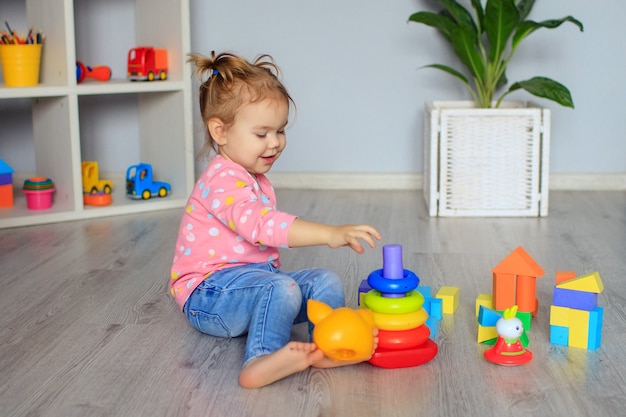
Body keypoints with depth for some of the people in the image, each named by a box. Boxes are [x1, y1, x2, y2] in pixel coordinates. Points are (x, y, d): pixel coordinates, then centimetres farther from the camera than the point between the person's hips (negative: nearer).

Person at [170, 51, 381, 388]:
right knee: (281, 289, -36)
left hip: (253, 277, 10)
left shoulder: (256, 179, 16)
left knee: (326, 282, -9)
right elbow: (261, 225, -37)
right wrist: (330, 234, -44)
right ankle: (261, 360, -41)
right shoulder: (223, 180, -20)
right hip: (208, 294, -10)